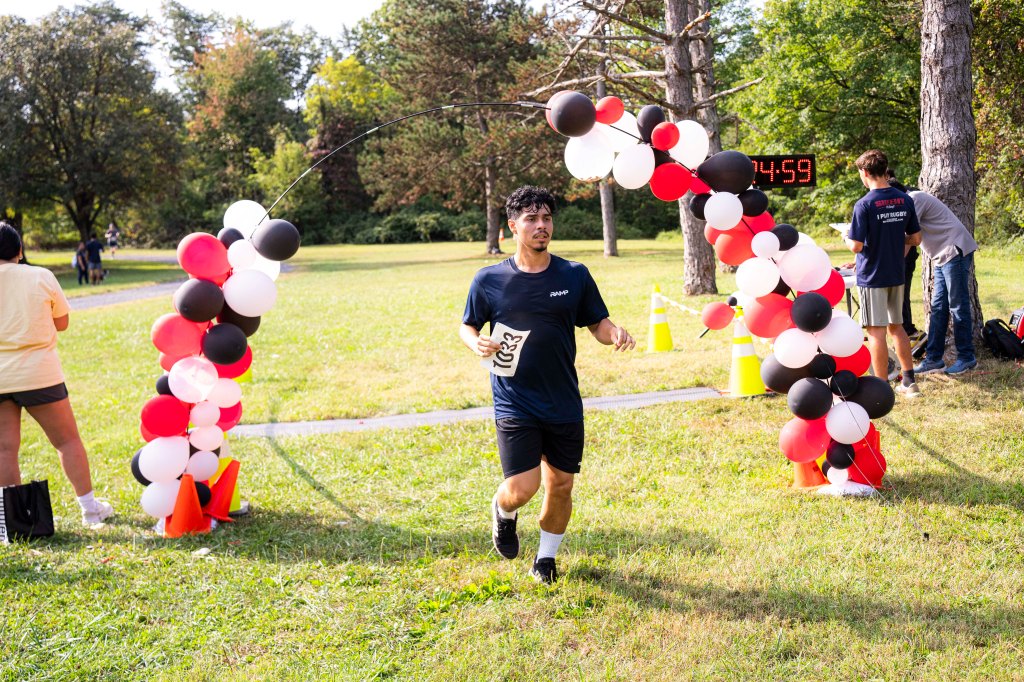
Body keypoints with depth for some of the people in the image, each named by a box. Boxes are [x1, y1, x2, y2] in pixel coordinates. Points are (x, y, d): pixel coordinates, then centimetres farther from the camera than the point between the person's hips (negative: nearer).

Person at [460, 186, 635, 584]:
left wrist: (615, 334, -14)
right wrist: (477, 343, -14)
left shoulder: (575, 276, 1)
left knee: (561, 484, 9)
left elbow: (597, 323, 9)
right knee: (523, 487, -11)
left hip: (564, 404, 3)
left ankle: (546, 557, 33)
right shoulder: (489, 280, -3)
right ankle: (503, 512, 27)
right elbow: (467, 326, 9)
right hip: (514, 405, -2)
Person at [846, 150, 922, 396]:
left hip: (872, 277, -6)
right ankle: (909, 382, 22)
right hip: (897, 275, 6)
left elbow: (856, 246, -19)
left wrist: (846, 237, 3)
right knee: (896, 327, 18)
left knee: (876, 332, 0)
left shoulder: (864, 205, -17)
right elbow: (916, 239, 8)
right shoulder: (905, 200, 2)